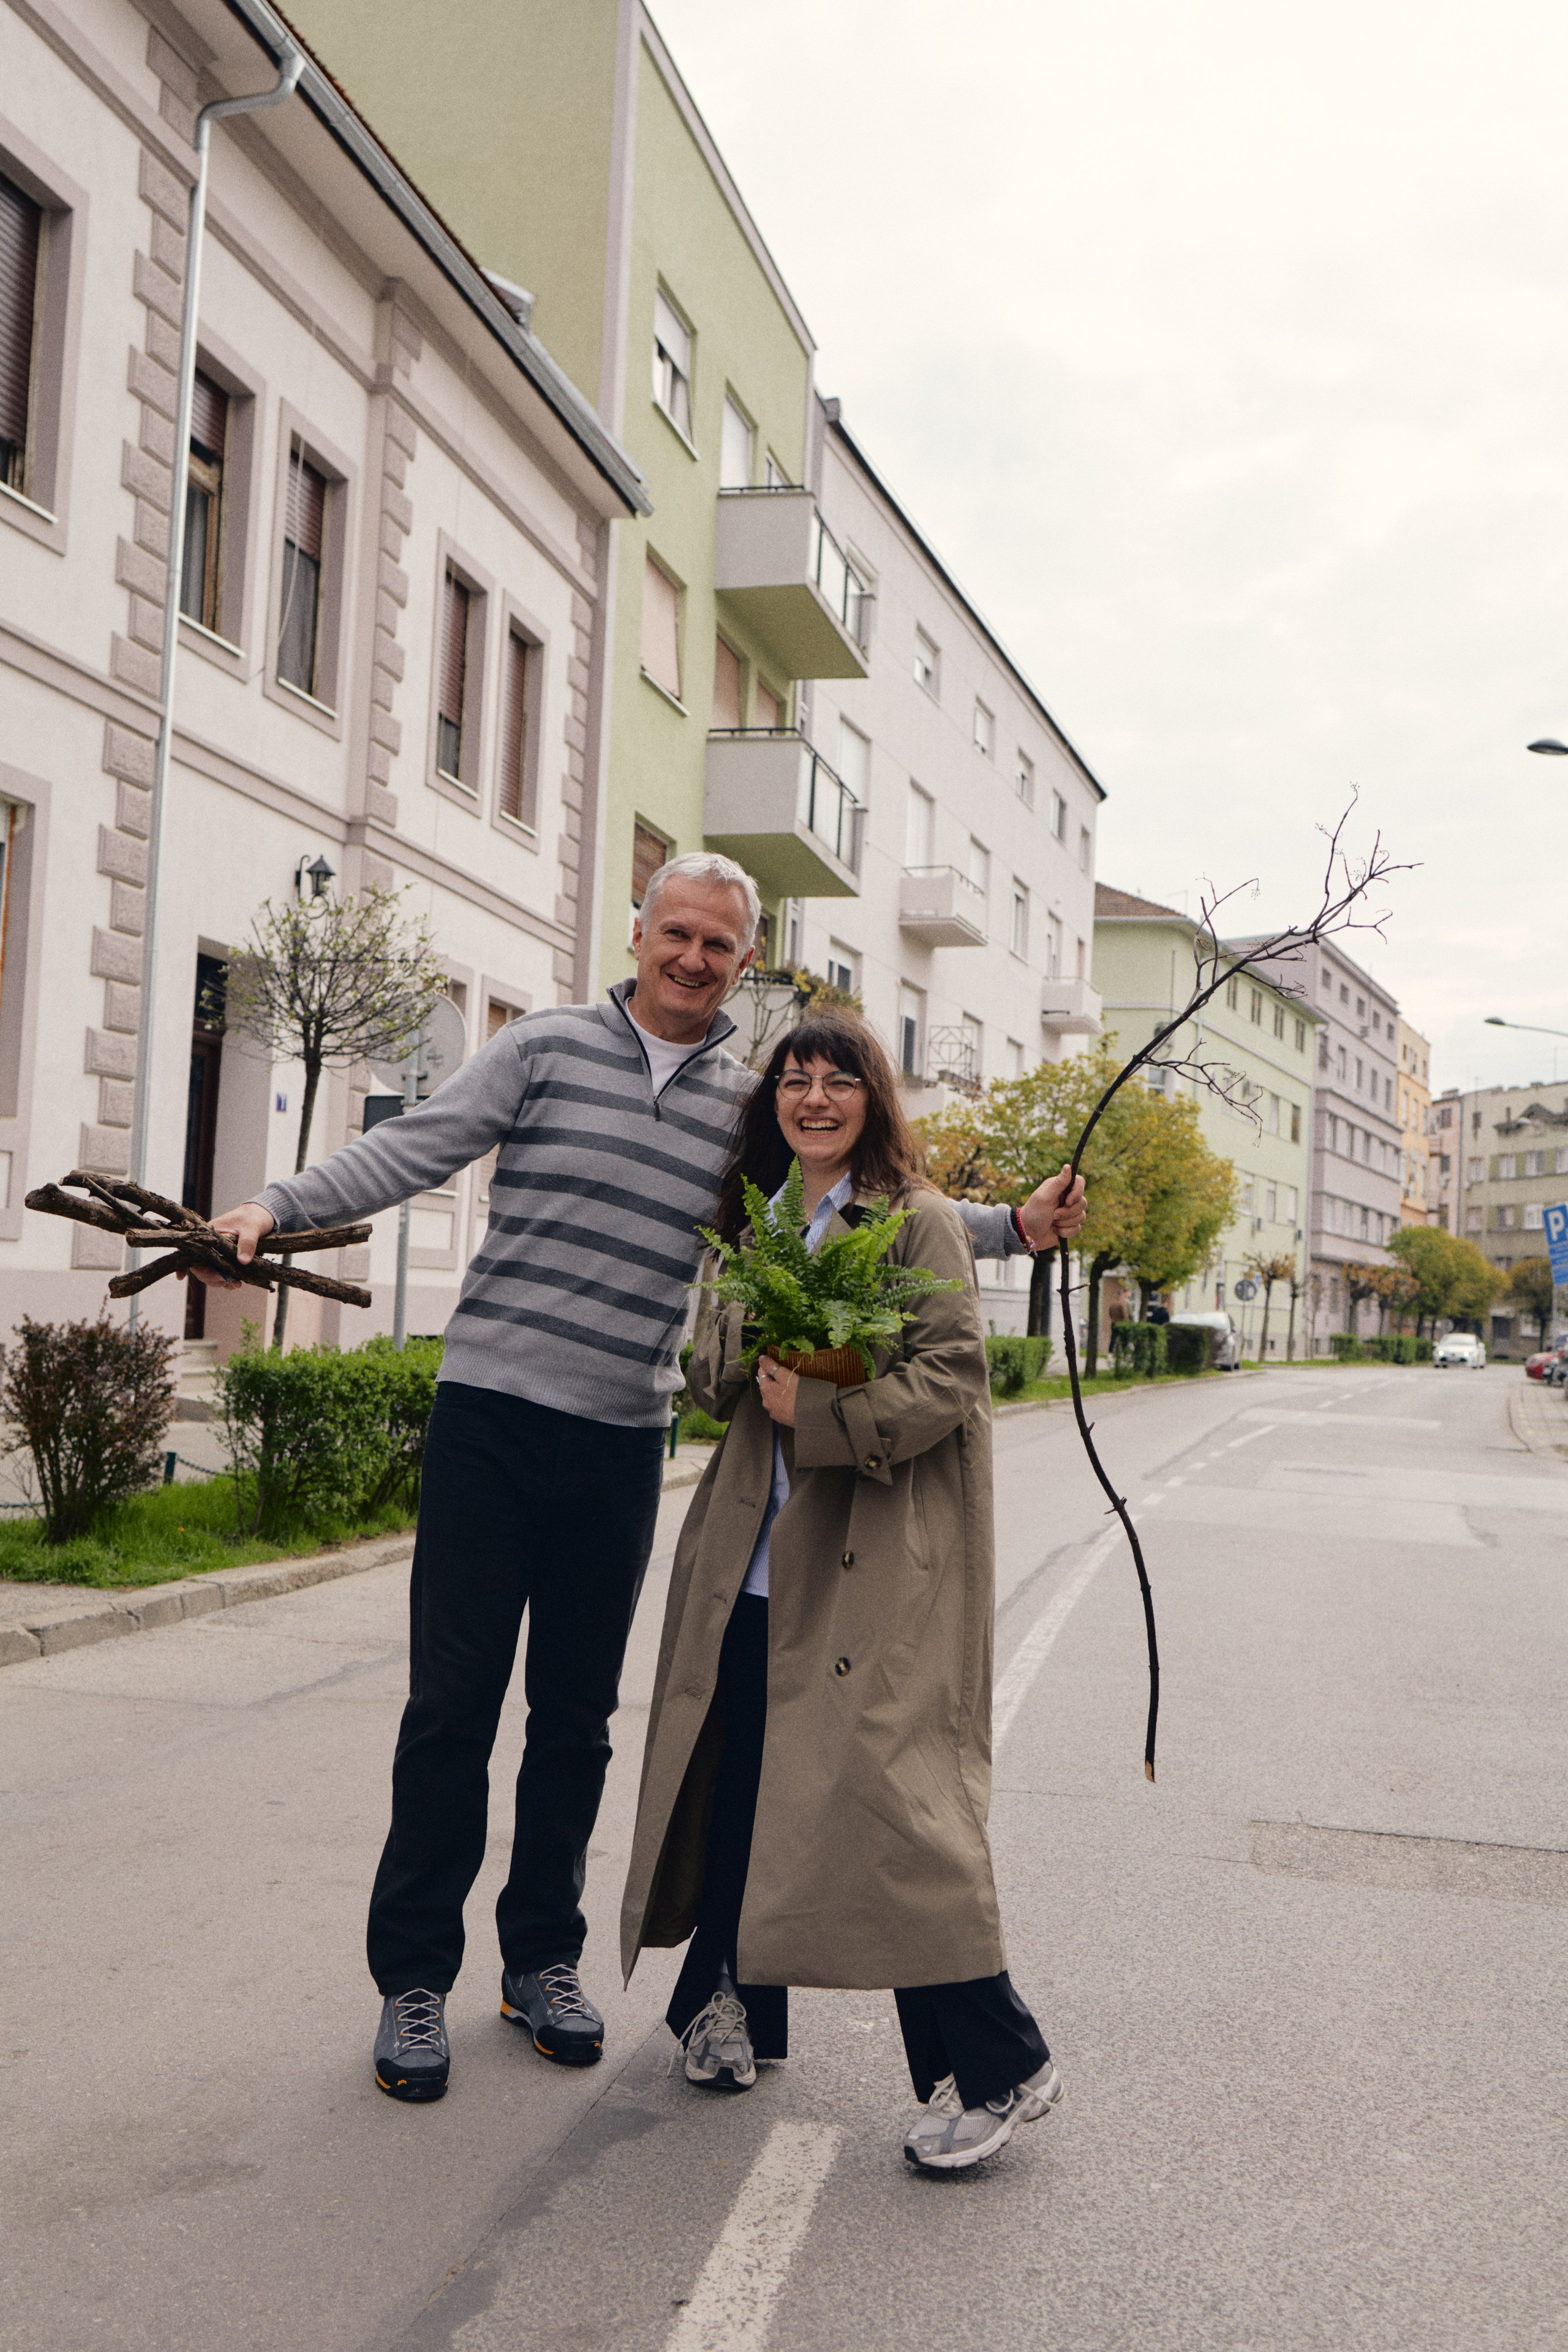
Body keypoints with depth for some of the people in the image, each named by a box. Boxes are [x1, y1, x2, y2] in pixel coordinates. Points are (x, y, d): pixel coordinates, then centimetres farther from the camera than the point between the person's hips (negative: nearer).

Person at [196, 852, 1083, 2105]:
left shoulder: (752, 1104, 9)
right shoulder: (547, 1047, 1)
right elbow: (415, 1147, -5)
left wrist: (1009, 1225, 8)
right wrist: (278, 1204, -18)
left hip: (624, 1442, 3)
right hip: (492, 1414, -3)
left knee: (578, 1716, 13)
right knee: (454, 1703, 2)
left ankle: (544, 1958, 29)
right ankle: (415, 1978, 16)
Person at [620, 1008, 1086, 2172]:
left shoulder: (922, 1221, -3)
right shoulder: (755, 1223, 17)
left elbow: (953, 1375, -11)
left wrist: (825, 1415, -20)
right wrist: (748, 1367, -3)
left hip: (878, 1557, -6)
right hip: (759, 1552, 6)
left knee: (889, 1790, -10)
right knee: (734, 1774, 11)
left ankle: (997, 2065, 3)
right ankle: (731, 2001, 33)